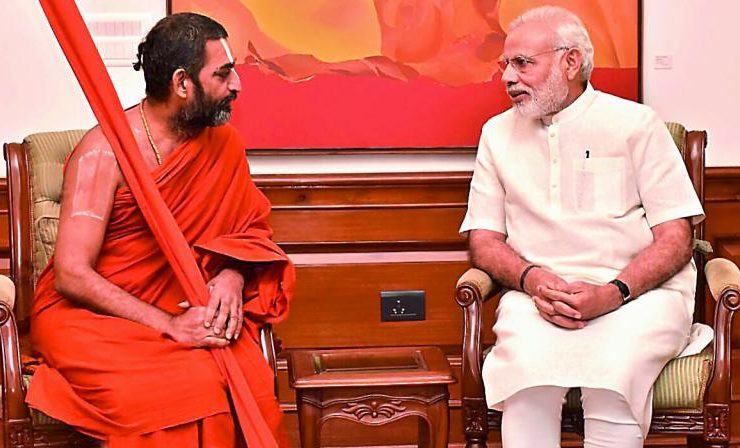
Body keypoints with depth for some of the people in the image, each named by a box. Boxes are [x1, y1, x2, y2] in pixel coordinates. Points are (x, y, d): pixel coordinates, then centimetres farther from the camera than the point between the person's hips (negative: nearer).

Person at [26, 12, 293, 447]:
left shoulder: (222, 143, 2)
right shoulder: (105, 152, -16)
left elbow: (249, 226, 13)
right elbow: (71, 275, -20)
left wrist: (232, 274, -11)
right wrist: (170, 326, -26)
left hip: (179, 308, 5)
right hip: (88, 313, -5)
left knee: (250, 383, -27)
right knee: (179, 393, -33)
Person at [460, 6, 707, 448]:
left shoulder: (635, 123, 5)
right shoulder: (498, 133, 16)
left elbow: (676, 239, 0)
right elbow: (483, 240, 13)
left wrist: (612, 294, -18)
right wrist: (532, 279, -10)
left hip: (638, 289, -2)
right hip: (538, 291, 2)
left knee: (613, 371, -35)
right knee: (528, 368, -33)